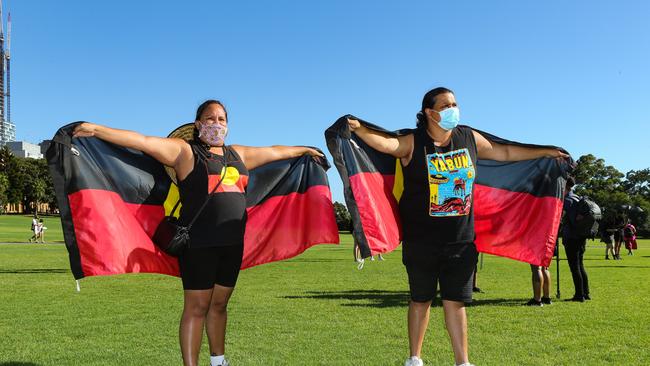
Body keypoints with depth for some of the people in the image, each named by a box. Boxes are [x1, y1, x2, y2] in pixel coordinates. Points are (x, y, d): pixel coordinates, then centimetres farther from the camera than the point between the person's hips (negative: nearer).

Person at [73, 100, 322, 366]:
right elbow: (141, 141, -11)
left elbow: (275, 152, 30)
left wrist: (304, 150, 42)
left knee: (219, 304, 15)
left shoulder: (238, 154, 17)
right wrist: (97, 130, -19)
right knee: (197, 307, -3)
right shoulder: (185, 151, -1)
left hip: (232, 244, 6)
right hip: (199, 244, -6)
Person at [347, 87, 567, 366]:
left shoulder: (470, 139, 6)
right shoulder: (413, 143, -8)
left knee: (456, 302, 6)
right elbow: (386, 143, -28)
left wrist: (545, 152, 25)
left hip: (461, 241, 3)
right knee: (420, 300, 11)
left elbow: (505, 153, 19)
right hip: (421, 241, -2)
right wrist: (359, 129, -47)